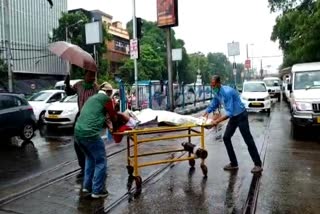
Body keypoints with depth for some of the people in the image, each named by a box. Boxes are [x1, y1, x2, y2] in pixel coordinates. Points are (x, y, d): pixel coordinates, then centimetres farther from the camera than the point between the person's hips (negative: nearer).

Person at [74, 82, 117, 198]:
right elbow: (113, 116, 8)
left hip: (78, 132, 9)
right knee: (101, 162, 6)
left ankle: (87, 186, 32)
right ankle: (97, 190, 13)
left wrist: (107, 125, 28)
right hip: (90, 133, -9)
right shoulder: (106, 98, 0)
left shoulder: (92, 98, 25)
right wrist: (113, 124, 27)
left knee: (90, 158, 27)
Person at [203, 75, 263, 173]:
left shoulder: (227, 92, -29)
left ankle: (258, 165, 5)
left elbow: (229, 112, -32)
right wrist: (205, 115, -5)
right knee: (226, 138, 4)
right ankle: (233, 163, 12)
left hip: (241, 116, -9)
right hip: (233, 117, 9)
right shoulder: (217, 93, -2)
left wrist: (217, 121, -36)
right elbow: (213, 105, 10)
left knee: (248, 140, -5)